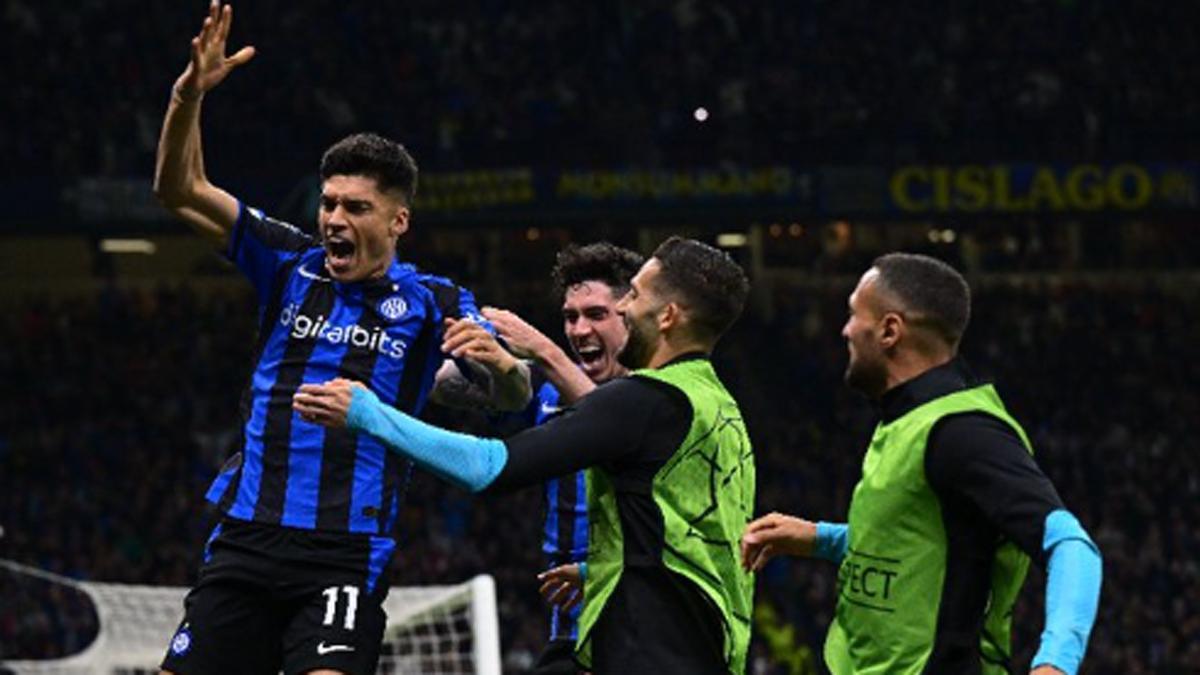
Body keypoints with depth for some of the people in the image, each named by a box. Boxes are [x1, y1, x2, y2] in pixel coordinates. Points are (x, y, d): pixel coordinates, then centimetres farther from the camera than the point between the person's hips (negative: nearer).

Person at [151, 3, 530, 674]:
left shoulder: (432, 303, 3)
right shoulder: (291, 264, 9)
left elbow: (514, 395, -3)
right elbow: (181, 190, 4)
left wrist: (500, 361, -28)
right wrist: (190, 95, -14)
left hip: (347, 554, -3)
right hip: (245, 537, 3)